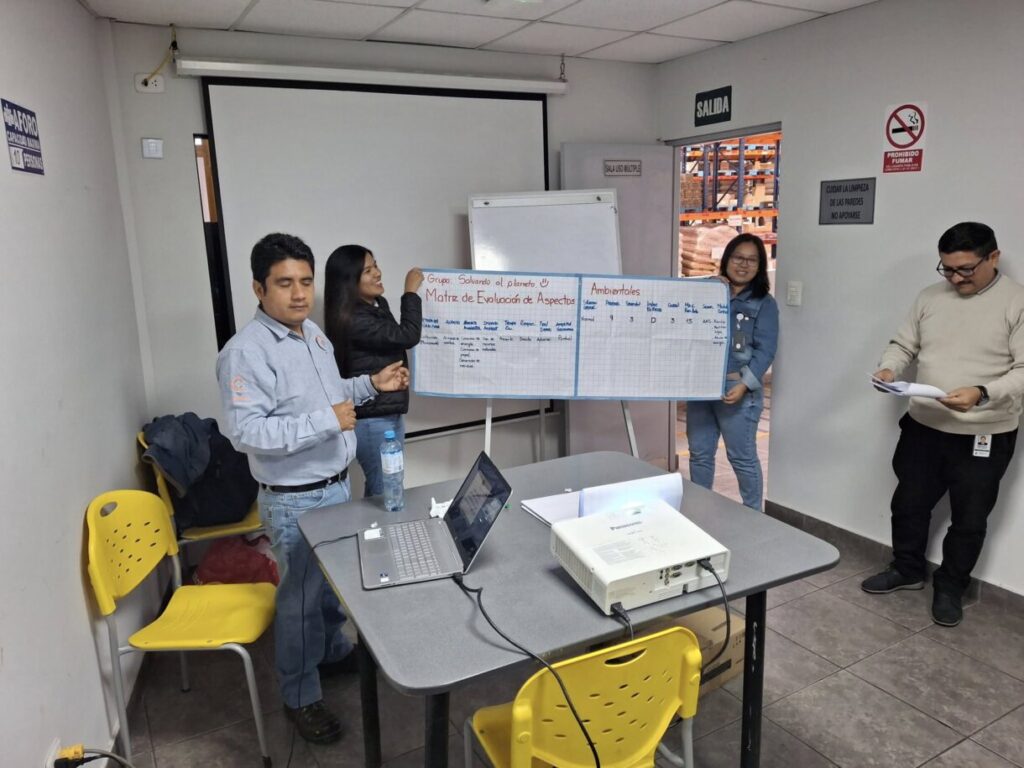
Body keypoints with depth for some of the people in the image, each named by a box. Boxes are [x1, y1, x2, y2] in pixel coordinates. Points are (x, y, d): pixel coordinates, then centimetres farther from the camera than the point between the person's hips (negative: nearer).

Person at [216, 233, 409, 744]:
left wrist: (369, 385, 4)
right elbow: (246, 433, -29)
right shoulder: (247, 352, -23)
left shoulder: (313, 332, 5)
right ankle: (300, 697, 28)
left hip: (337, 485, 8)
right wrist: (327, 422, -31)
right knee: (301, 597, 8)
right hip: (294, 501, -8)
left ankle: (334, 651, 49)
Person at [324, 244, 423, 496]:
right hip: (372, 420, -9)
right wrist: (411, 291, -13)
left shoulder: (378, 305, 7)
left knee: (384, 487, 19)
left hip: (388, 413, 9)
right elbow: (407, 336, -22)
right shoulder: (353, 321, -23)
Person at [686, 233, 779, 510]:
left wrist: (744, 384, -20)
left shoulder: (764, 303, 0)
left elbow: (765, 351, -8)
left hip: (736, 390, -4)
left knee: (742, 457, 4)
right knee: (699, 454, 11)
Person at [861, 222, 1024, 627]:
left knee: (968, 520, 11)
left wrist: (982, 394, -32)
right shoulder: (930, 297, 3)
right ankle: (907, 569, 38)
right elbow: (903, 344, 9)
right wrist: (888, 368, -12)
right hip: (923, 426, 4)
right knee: (909, 504, 17)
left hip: (985, 436, -4)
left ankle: (950, 587, 31)